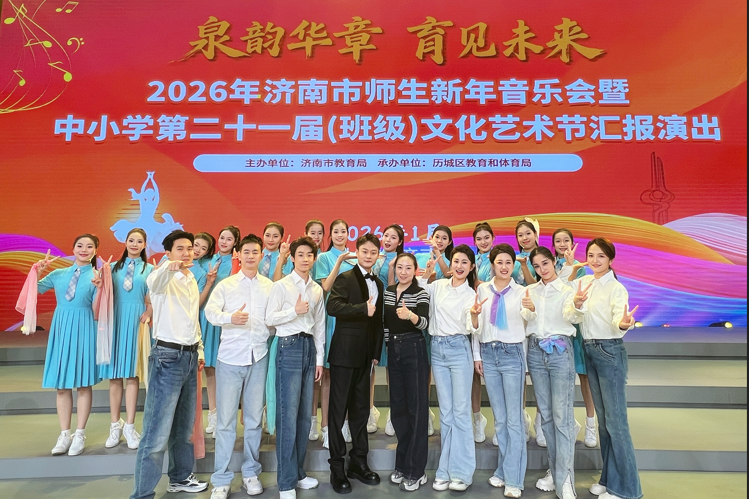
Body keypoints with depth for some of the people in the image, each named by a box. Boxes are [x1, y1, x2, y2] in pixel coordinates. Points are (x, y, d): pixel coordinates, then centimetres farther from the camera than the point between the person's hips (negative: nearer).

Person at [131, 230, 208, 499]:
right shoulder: (166, 278, -10)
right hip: (168, 356, -7)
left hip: (190, 356, 8)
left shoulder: (192, 281, 13)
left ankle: (180, 477, 34)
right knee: (157, 430, -5)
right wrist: (169, 267, -57)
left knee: (184, 426, 18)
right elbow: (154, 284, -36)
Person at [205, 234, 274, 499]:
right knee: (226, 419, 4)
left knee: (254, 417, 11)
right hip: (230, 357, -1)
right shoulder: (225, 284, 4)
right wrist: (230, 318, -25)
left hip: (259, 357, 1)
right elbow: (210, 311, -8)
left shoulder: (269, 286, 7)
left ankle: (251, 472, 27)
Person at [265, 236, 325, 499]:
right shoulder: (281, 286, -4)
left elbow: (319, 325, 12)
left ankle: (298, 472, 26)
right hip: (289, 346, -5)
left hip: (310, 346, 5)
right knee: (288, 415, -3)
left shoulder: (317, 289, 11)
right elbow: (269, 319, -6)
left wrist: (320, 358, 11)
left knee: (305, 414, 11)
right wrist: (295, 311, -15)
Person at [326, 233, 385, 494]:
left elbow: (378, 321, 15)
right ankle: (337, 467, 16)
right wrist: (363, 309, -26)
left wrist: (376, 353, 12)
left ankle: (358, 462, 27)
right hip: (345, 353, -6)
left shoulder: (378, 284, 13)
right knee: (339, 410, 3)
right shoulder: (345, 278, -7)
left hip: (365, 356, 6)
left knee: (361, 409, 14)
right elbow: (332, 306, -24)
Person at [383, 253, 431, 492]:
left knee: (416, 407, 0)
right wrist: (384, 347, 12)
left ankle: (416, 471, 11)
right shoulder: (388, 291, 7)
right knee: (397, 405, 13)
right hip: (393, 350, 6)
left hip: (414, 351, -6)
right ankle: (402, 465, 28)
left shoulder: (421, 293, -9)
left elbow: (424, 323, -25)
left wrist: (410, 315, -44)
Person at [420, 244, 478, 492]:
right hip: (437, 349, 3)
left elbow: (471, 328, -7)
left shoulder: (471, 294, -1)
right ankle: (446, 470, 19)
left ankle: (461, 472, 11)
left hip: (459, 349, -3)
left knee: (461, 411, -1)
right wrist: (426, 273, 0)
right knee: (445, 412, 10)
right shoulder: (438, 286, 6)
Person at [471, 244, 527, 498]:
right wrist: (477, 355, 3)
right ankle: (503, 470, 25)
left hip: (512, 354, -2)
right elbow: (477, 325, 8)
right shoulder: (482, 290, 6)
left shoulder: (521, 292, 0)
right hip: (488, 354, 3)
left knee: (514, 418, 0)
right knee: (499, 417, 12)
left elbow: (528, 326, -5)